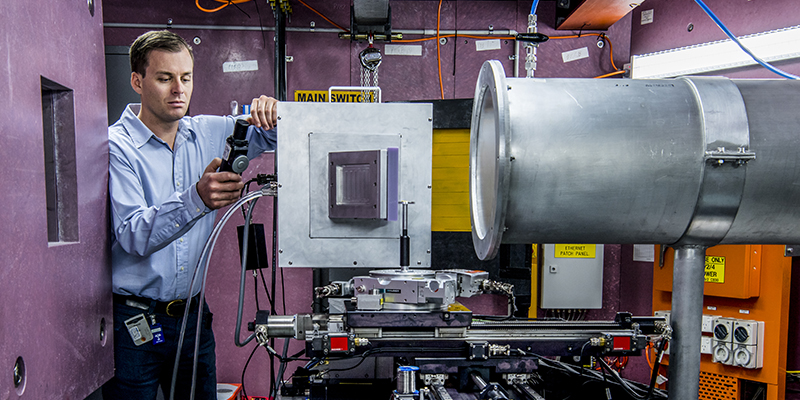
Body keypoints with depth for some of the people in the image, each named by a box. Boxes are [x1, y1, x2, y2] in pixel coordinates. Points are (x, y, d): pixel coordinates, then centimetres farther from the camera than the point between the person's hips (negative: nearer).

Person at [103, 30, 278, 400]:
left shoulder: (208, 133, 3)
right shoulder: (116, 146, -12)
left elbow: (273, 137, 14)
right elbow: (134, 236, -22)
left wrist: (271, 116, -11)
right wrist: (197, 199, -39)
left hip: (192, 313, 5)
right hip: (134, 323, -4)